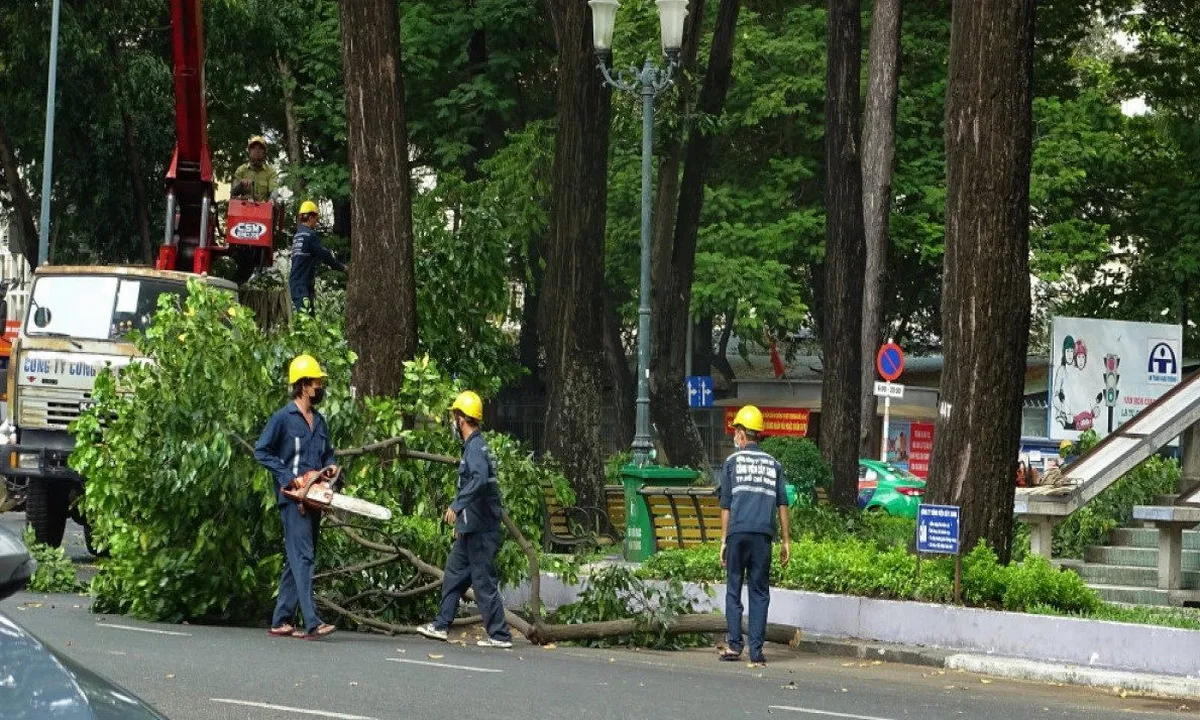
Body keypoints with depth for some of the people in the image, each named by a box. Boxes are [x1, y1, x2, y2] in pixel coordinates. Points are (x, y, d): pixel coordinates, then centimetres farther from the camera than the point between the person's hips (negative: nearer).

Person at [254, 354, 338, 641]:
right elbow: (261, 451, -8)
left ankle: (281, 621, 14)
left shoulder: (319, 422, 17)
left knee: (296, 560, 9)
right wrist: (287, 477, -14)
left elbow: (328, 455, 27)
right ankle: (312, 623, -24)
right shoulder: (283, 418, -6)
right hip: (293, 497, -8)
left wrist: (330, 469, 5)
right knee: (303, 557, -16)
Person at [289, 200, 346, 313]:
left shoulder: (298, 235, 18)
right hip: (302, 286, -10)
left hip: (294, 283, 10)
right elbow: (324, 255, -9)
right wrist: (342, 267, 3)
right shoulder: (310, 234, -10)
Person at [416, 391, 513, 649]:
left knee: (484, 581, -6)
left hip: (481, 530, -10)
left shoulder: (475, 448, -15)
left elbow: (480, 479, -34)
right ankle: (441, 625, 22)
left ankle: (500, 635, -3)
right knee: (454, 573, 16)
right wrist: (461, 522, 29)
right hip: (472, 528, 10)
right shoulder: (474, 446, 17)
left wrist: (457, 505, -33)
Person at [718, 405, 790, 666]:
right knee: (760, 592, 3)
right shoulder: (773, 465, 12)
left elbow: (726, 505, 3)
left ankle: (734, 644, -2)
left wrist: (723, 540, 6)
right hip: (763, 535, 2)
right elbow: (782, 505, 8)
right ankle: (756, 650, -1)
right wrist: (786, 542, 10)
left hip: (738, 533, -2)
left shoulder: (733, 461, 4)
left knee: (733, 589, 5)